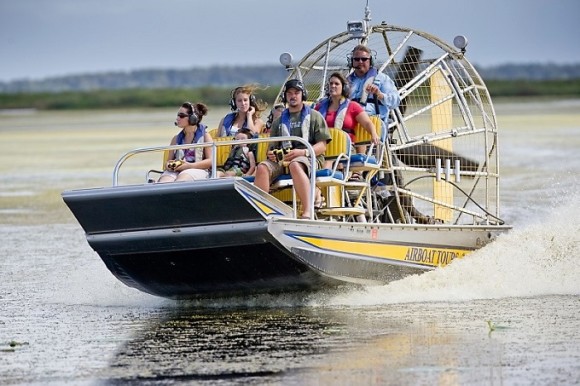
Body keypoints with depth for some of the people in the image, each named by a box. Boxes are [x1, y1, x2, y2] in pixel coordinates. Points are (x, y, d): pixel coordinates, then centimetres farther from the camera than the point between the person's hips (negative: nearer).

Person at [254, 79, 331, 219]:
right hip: (283, 159, 4)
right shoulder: (279, 121, 27)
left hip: (310, 158, -4)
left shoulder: (314, 116, 15)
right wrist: (271, 153, -2)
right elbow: (273, 147, 24)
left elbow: (322, 146, 5)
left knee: (295, 165, -41)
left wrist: (302, 152, -13)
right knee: (262, 167, -29)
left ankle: (307, 212, -54)